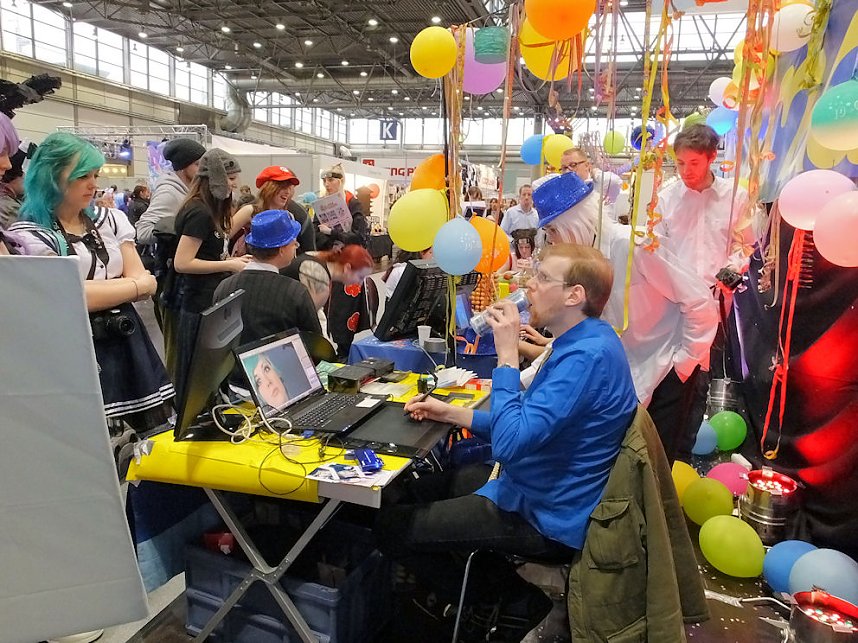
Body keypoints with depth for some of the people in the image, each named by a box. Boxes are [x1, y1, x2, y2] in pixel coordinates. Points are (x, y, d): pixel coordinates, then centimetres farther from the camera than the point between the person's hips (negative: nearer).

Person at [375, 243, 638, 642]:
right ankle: (509, 592, 15)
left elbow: (509, 443, -34)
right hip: (542, 491, 11)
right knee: (418, 489, 21)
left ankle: (505, 606, 8)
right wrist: (450, 412, 6)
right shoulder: (585, 342, 6)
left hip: (545, 518, -10)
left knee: (390, 526, -7)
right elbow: (526, 425, 13)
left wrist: (507, 354, -27)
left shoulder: (587, 356, -27)